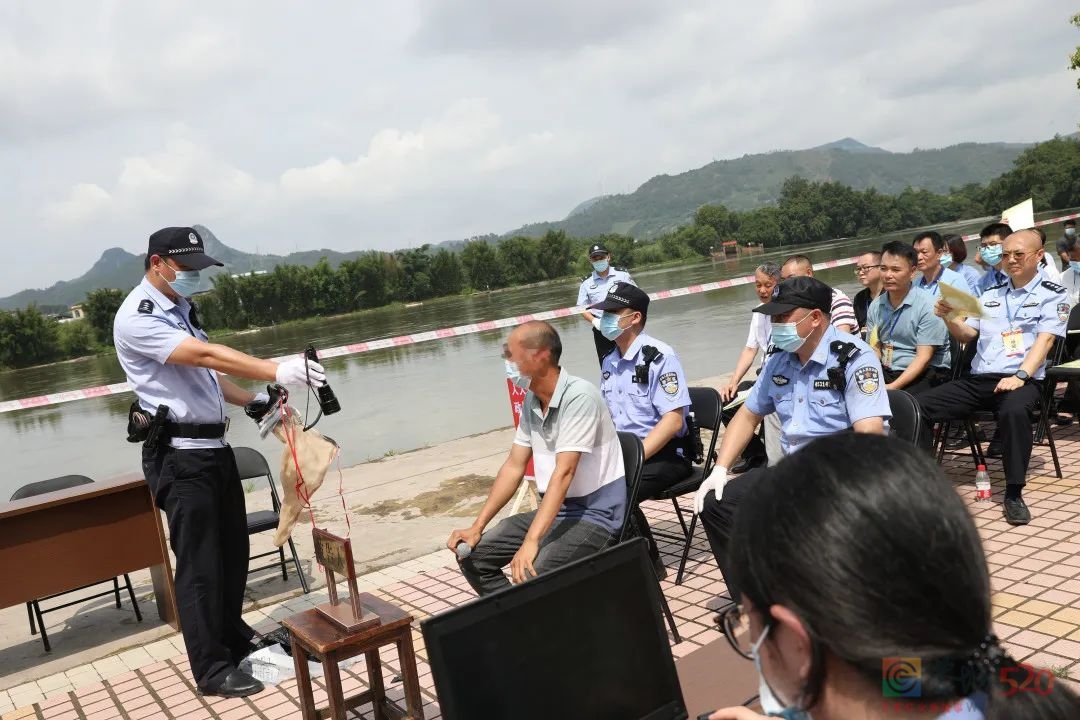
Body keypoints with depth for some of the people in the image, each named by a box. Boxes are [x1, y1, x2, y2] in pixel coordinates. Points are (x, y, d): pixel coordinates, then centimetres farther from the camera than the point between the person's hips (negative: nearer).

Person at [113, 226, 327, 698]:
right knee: (199, 562, -3)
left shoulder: (179, 309, 15)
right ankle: (212, 670, 9)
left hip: (214, 446, 9)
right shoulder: (137, 319, -15)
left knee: (232, 548, 17)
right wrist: (277, 372, -36)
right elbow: (205, 355, -29)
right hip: (179, 456, -9)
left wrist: (252, 399, 8)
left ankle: (232, 634, 35)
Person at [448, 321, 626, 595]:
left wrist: (531, 542, -35)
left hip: (594, 514, -8)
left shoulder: (578, 397, -22)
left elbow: (563, 473, -29)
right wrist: (477, 526, 3)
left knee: (531, 577, -30)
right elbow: (514, 467, 8)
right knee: (473, 557, 1)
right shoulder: (531, 401, 3)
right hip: (553, 510, 8)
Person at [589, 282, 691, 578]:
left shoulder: (659, 356, -14)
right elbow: (605, 416, 18)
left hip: (665, 455, -7)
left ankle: (649, 563, -7)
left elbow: (673, 421, -20)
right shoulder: (609, 363, 9)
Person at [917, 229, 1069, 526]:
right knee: (918, 404, -16)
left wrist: (1020, 375, -23)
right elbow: (967, 335, 20)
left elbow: (1044, 340, -7)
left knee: (1013, 410, -40)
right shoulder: (990, 295, 20)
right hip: (978, 379, 5)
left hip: (1022, 379, -5)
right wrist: (949, 317, -3)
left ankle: (1014, 493, -26)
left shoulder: (1053, 295, 6)